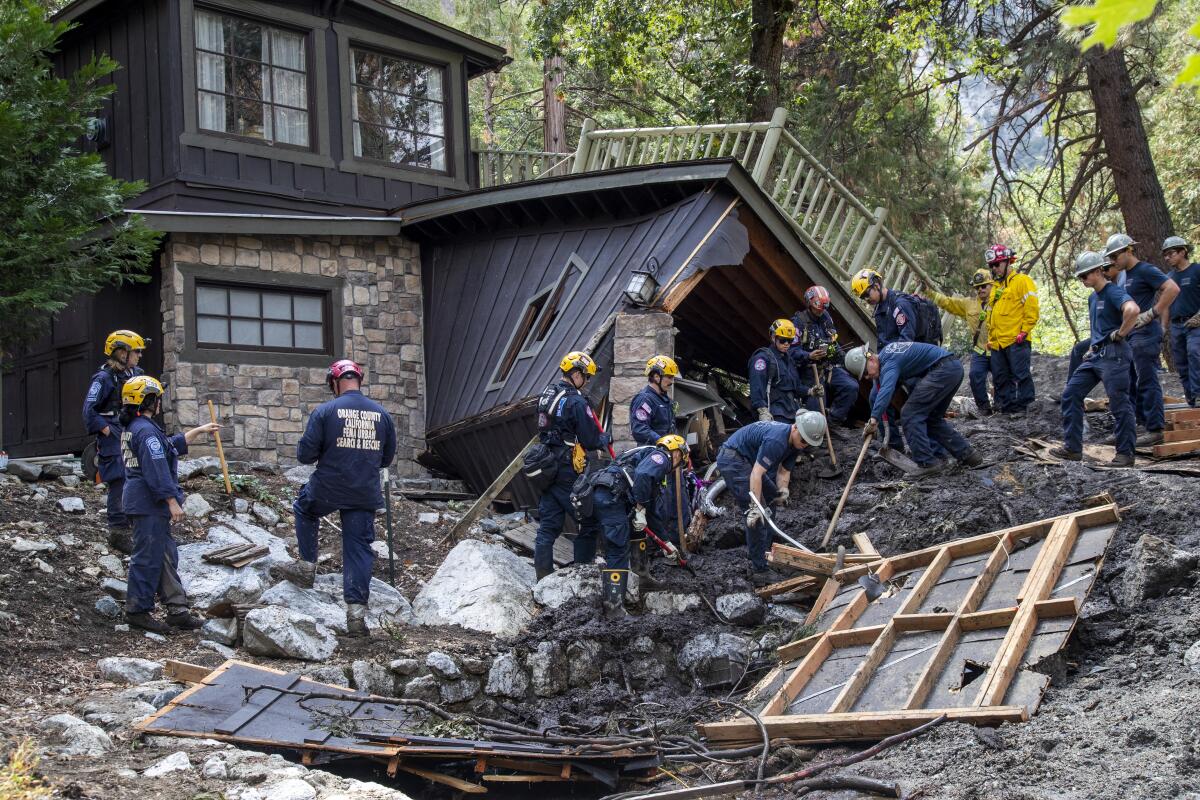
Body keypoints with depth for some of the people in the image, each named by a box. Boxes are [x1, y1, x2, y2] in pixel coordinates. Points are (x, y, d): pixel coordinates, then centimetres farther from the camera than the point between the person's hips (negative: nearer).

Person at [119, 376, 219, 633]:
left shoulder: (132, 428, 16)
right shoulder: (146, 431, -18)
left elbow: (173, 445, 28)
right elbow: (157, 470, -23)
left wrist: (199, 431, 31)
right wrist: (173, 502, -20)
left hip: (143, 503, 11)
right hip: (149, 505, -11)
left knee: (167, 556, 13)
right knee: (148, 557, -3)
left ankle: (177, 610, 17)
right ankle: (138, 611, 5)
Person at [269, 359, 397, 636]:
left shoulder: (324, 411, -10)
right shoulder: (382, 414, 4)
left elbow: (305, 454, -10)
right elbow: (387, 458, 13)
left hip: (327, 490, -2)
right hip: (366, 496, 3)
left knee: (305, 509, 29)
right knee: (359, 550, 7)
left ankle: (307, 567, 30)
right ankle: (356, 611, 4)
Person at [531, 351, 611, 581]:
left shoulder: (546, 395, 11)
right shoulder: (576, 402, -15)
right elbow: (590, 441, -13)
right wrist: (606, 439, 8)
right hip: (568, 473, -8)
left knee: (548, 523, 10)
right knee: (589, 521, 3)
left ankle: (543, 577, 11)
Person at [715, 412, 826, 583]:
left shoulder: (795, 442, -1)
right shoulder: (777, 440, -31)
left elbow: (784, 471, 5)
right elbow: (756, 474, -33)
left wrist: (783, 490, -15)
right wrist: (755, 507, -35)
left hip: (748, 459, 11)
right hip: (732, 459, -11)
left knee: (772, 496, 21)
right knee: (756, 517, -14)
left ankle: (758, 549, 31)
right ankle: (759, 570, -11)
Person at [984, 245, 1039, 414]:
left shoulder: (1022, 281, -3)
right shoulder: (996, 287, 22)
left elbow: (1031, 309, -9)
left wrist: (1024, 332, -14)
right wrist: (990, 337, 19)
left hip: (1016, 341, -8)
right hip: (997, 343, 8)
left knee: (1020, 375, -7)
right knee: (1000, 378, 9)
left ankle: (1022, 407, -4)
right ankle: (1006, 408, 16)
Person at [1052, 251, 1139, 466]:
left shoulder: (1113, 292, -13)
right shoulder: (1092, 297, 17)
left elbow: (1133, 310, -34)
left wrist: (1120, 333, -21)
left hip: (1113, 355, -10)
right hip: (1095, 355, 10)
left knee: (1120, 405, -3)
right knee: (1071, 394, 6)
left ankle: (1125, 454, 5)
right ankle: (1072, 448, 9)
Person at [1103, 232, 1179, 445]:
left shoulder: (1145, 270, -11)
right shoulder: (1125, 275, 17)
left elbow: (1172, 289, -21)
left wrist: (1151, 314, -20)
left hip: (1145, 334, -10)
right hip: (1129, 335, 10)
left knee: (1147, 382, -8)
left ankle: (1155, 429, -4)